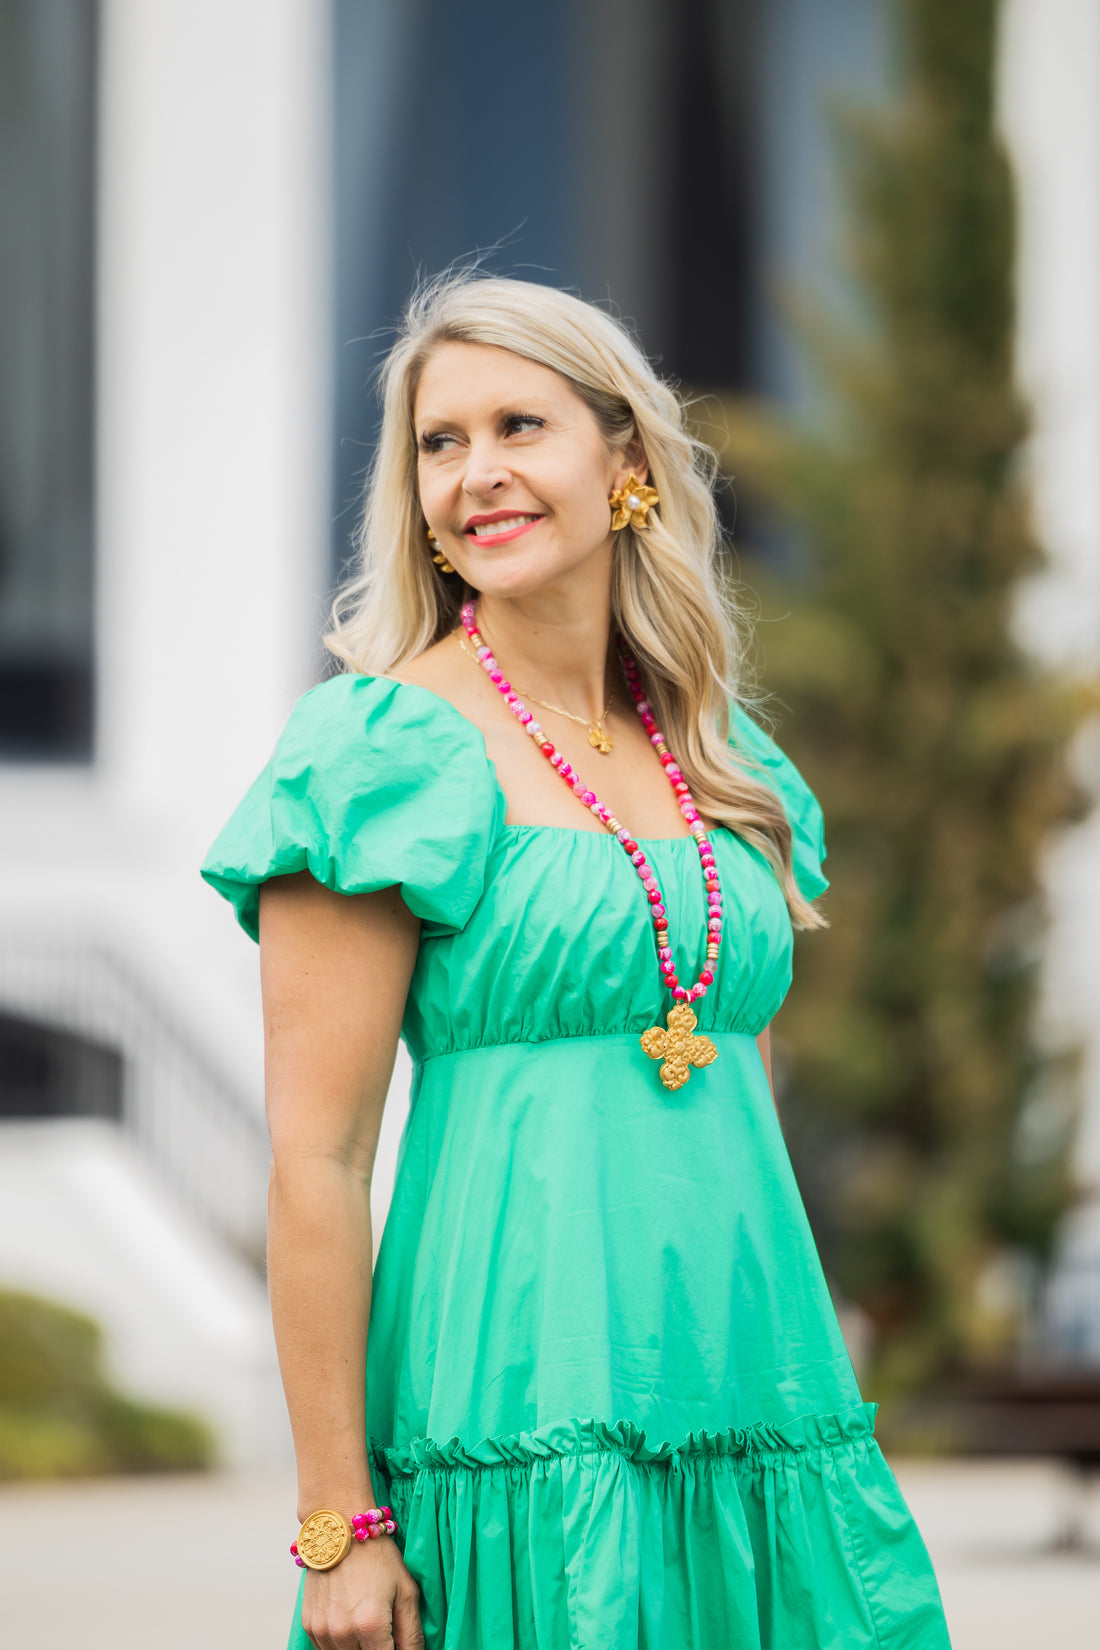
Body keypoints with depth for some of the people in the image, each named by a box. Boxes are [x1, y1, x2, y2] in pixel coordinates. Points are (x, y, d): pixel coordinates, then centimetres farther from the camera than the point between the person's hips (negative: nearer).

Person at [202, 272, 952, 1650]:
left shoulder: (724, 761, 13)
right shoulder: (386, 754, -5)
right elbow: (314, 1159, -9)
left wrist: (803, 1406, 15)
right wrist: (336, 1524, -13)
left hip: (758, 1420, 6)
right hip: (521, 1419, -6)